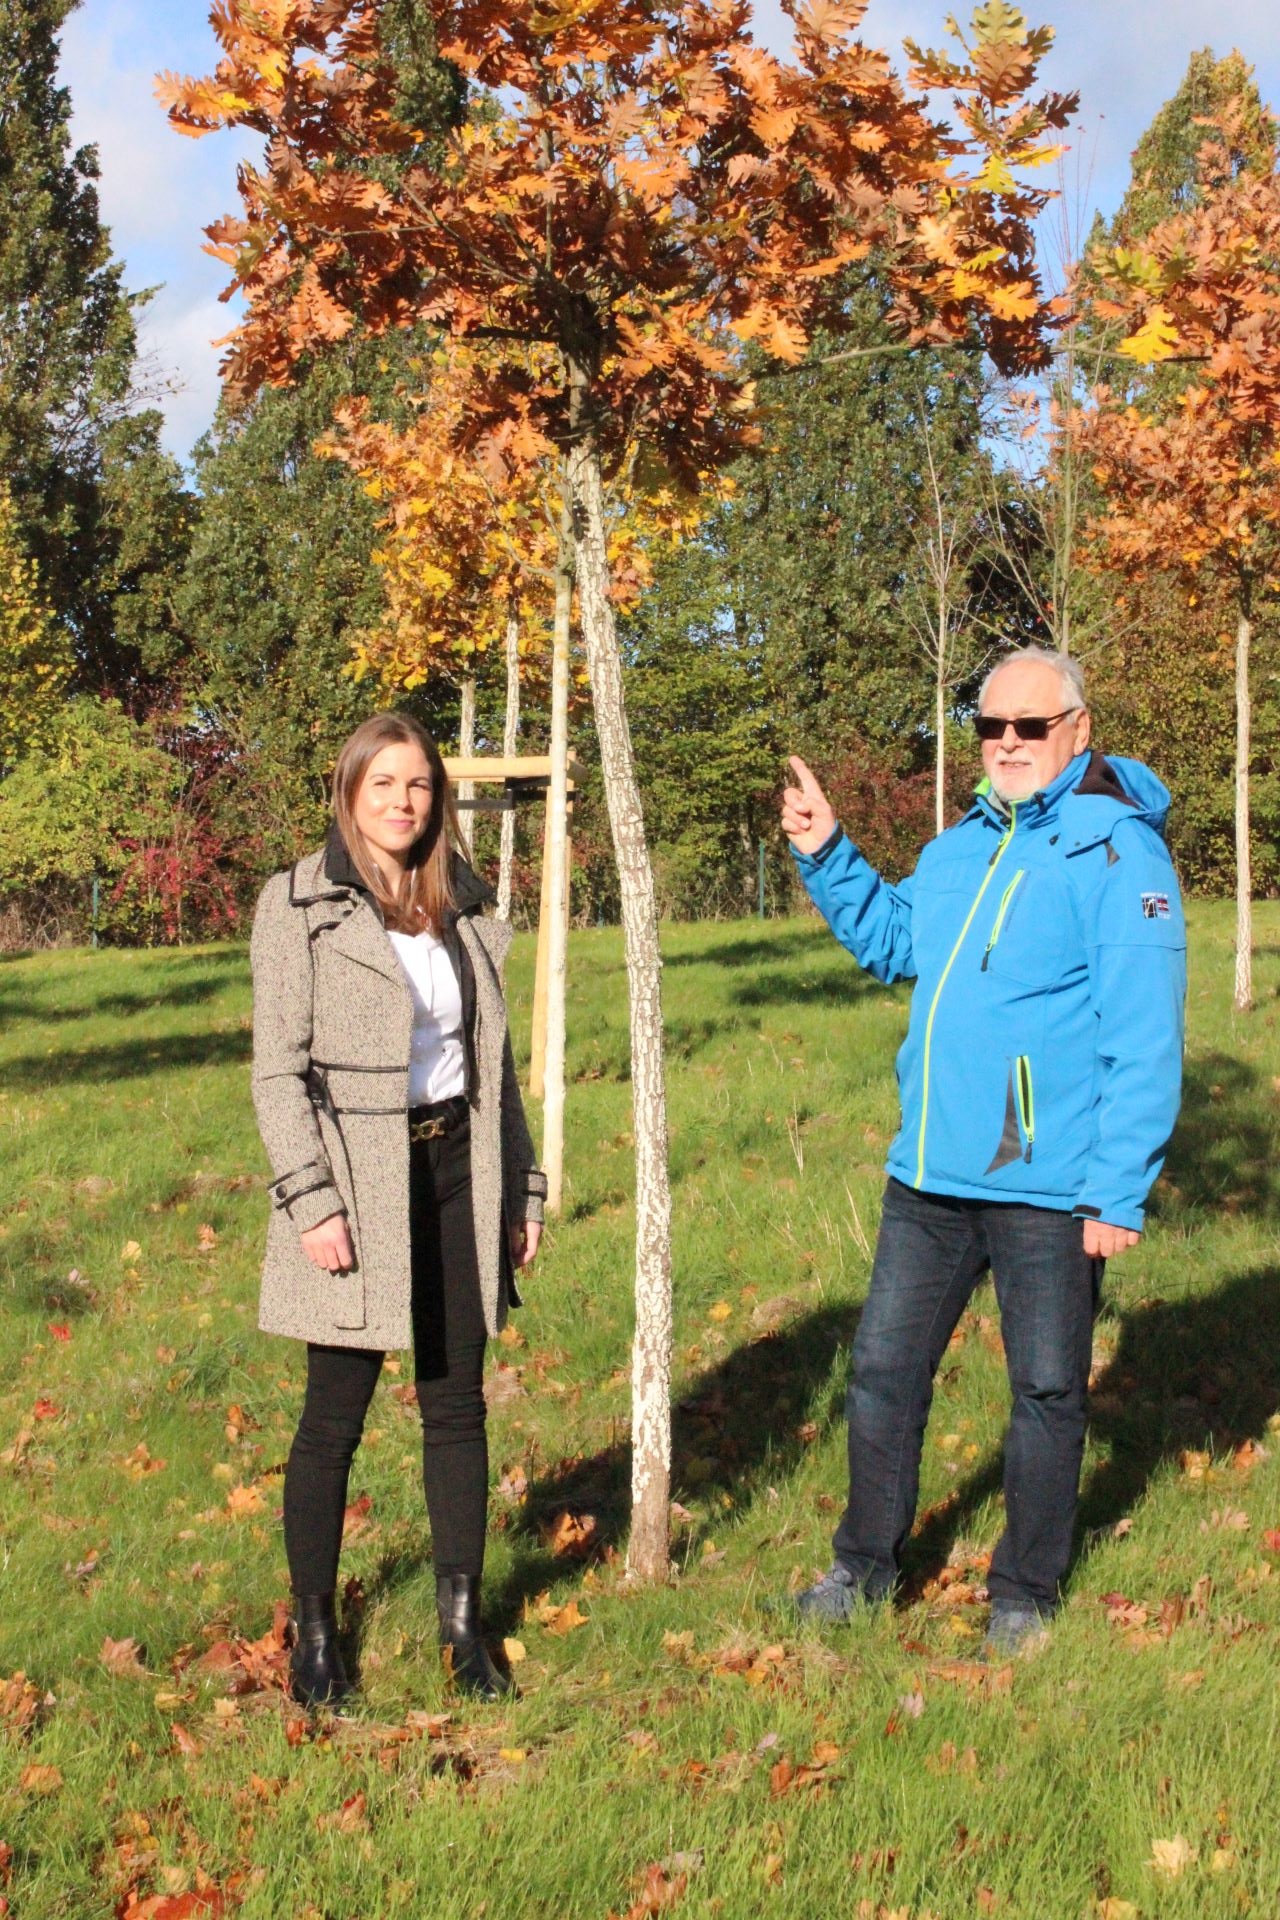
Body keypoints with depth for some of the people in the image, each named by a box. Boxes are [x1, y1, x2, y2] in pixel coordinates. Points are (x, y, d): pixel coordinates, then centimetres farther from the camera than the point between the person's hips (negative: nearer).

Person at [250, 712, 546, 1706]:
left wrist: (523, 1185, 12)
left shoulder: (464, 907, 11)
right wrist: (309, 1199, -16)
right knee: (335, 1417, 3)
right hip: (358, 1187, -5)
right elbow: (278, 1068, -9)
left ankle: (462, 1618, 22)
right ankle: (315, 1630, 18)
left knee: (458, 1406, 10)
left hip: (457, 1174, 5)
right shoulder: (300, 906, -5)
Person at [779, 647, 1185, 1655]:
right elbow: (890, 941, 29)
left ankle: (1025, 1591, 27)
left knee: (1047, 1391, 10)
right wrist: (827, 854, 14)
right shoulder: (959, 848, 10)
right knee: (884, 1369, 14)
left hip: (1049, 1187, -7)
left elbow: (1146, 1041, -16)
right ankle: (866, 1562, 31)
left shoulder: (1116, 852, -12)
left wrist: (1120, 1192, -19)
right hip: (930, 1177, 7)